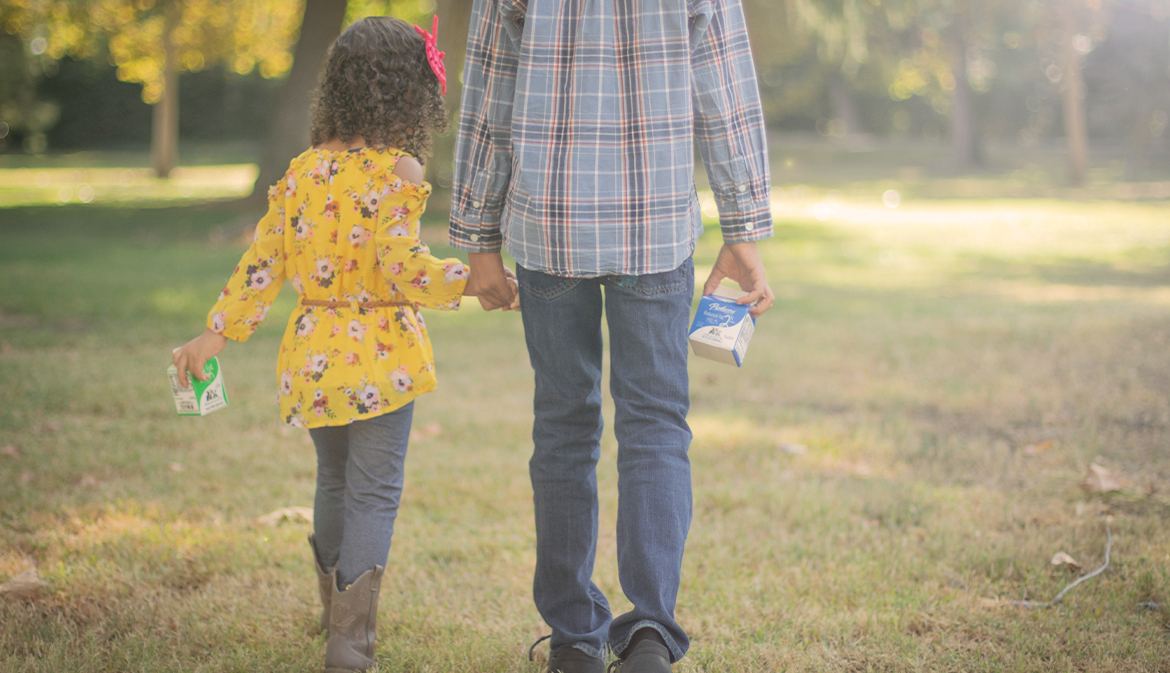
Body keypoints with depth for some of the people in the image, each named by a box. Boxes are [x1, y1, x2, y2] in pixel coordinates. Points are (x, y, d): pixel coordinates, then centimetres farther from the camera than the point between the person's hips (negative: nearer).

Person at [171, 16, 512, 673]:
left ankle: (336, 612, 39)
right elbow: (402, 265, -20)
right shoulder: (396, 170, -12)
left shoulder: (303, 171, 4)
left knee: (335, 482, 22)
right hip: (379, 355, -6)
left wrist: (218, 332, 10)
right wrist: (469, 281, -12)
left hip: (314, 352, 6)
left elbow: (264, 261, 5)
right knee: (375, 493, 0)